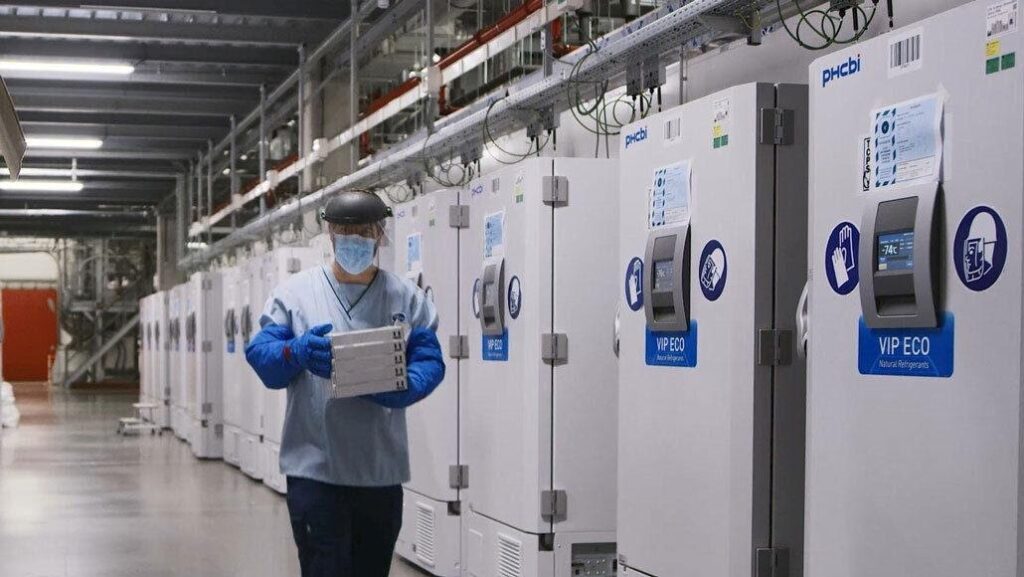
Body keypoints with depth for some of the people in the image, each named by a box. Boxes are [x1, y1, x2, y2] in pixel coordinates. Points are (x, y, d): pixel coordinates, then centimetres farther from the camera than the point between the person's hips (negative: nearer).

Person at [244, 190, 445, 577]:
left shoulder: (406, 299, 7)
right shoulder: (296, 292, 4)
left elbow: (430, 363, 0)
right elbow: (260, 355, -2)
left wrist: (399, 388, -22)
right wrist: (298, 353, -23)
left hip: (382, 470, 3)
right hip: (315, 467, -2)